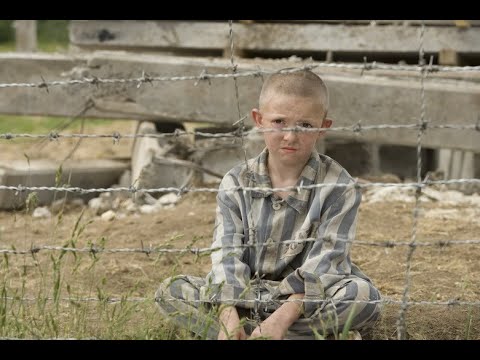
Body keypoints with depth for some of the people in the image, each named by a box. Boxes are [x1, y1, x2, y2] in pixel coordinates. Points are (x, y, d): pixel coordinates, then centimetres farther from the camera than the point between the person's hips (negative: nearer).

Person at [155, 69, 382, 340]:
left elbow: (324, 260, -16)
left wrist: (284, 316, -29)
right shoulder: (237, 184, 0)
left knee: (364, 295, -31)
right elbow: (227, 254, -8)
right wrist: (229, 316, -26)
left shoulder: (338, 187, -8)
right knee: (171, 291, -19)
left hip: (309, 299, -3)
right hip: (246, 297, 4)